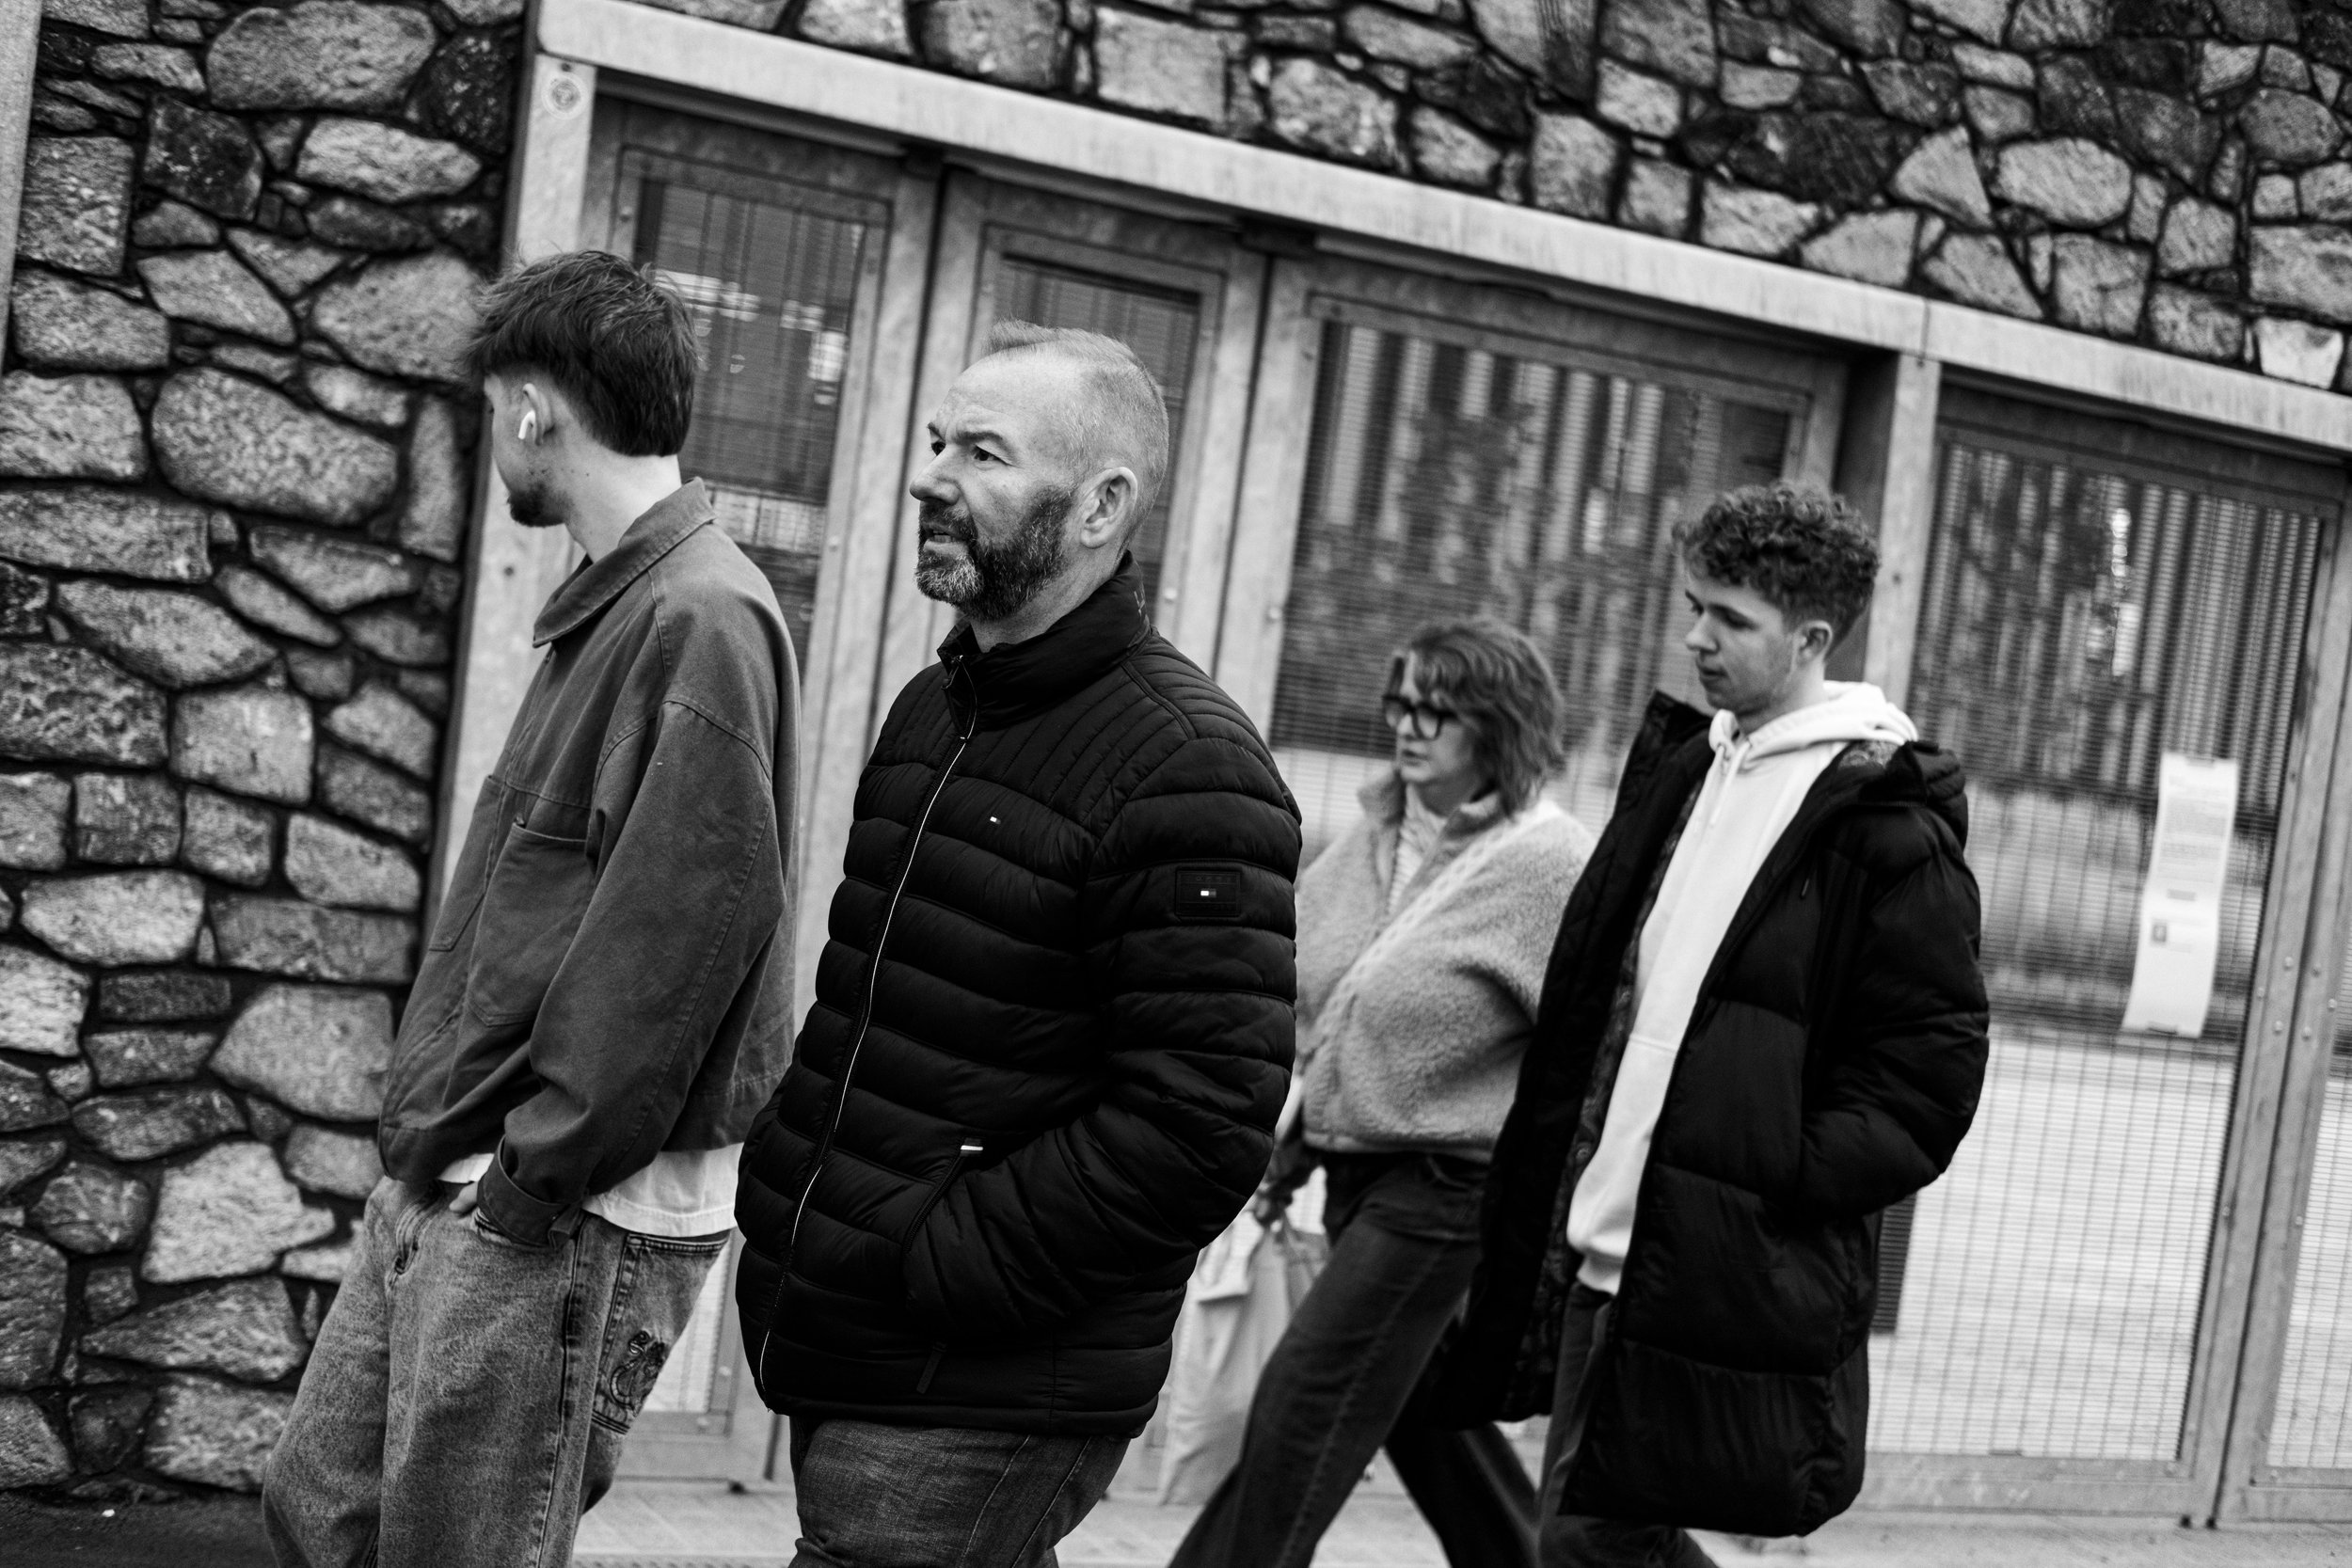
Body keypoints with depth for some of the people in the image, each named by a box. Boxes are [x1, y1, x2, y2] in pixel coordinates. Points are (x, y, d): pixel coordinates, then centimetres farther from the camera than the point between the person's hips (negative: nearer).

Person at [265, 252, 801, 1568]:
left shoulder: (702, 618, -17)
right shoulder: (619, 606, 14)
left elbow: (680, 929, -24)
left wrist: (531, 1182, -19)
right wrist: (434, 1139, 13)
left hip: (569, 1219, -9)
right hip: (448, 1188, 9)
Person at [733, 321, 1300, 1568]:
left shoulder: (1187, 772, -15)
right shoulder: (931, 709, 13)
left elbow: (1200, 1125, -22)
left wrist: (940, 1267, -18)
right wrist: (787, 1172, 9)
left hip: (982, 1412, -8)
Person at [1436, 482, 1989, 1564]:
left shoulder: (1888, 830, -8)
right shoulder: (1680, 770, 14)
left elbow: (1930, 1077, -9)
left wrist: (1784, 1176, -18)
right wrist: (1542, 1217, 15)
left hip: (1733, 1287, -7)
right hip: (1598, 1260, 8)